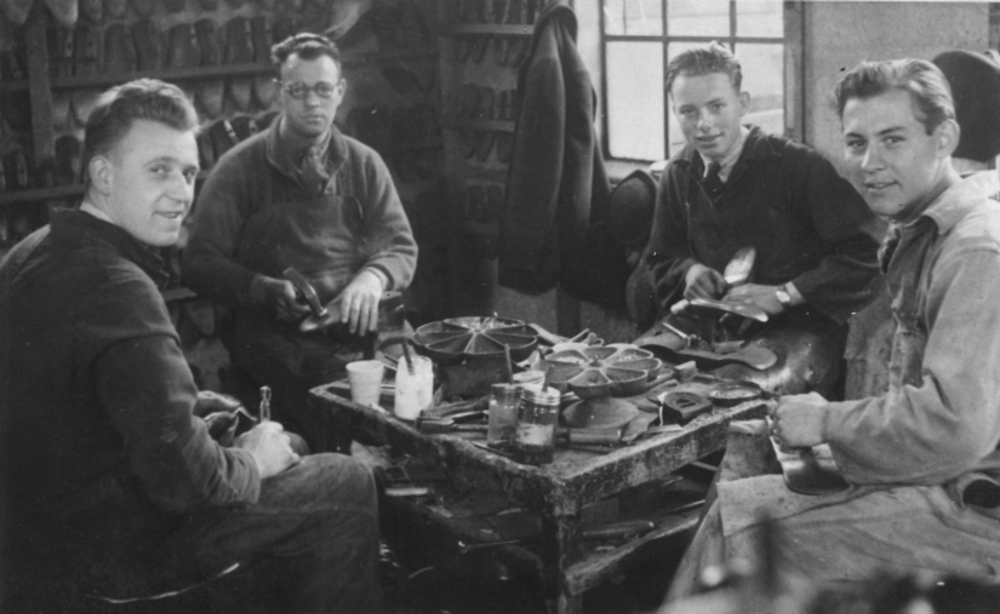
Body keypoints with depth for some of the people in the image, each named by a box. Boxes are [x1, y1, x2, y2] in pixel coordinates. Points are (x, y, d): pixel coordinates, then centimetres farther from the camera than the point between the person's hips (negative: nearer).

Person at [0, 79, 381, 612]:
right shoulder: (115, 287, -28)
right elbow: (182, 476, -31)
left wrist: (199, 409, 9)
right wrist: (251, 462, -12)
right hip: (109, 550, -10)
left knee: (287, 444, 26)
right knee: (348, 487, -2)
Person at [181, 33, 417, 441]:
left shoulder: (364, 165, 13)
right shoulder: (240, 168, 4)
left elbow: (401, 247, 11)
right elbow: (199, 263, 2)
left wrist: (373, 277, -12)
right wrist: (268, 290, -15)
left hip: (354, 330, 3)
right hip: (271, 335, -3)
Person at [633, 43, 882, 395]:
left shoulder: (800, 166, -10)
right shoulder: (678, 176, 8)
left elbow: (865, 253, -14)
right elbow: (659, 260, 20)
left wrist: (785, 294, -18)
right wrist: (689, 269, -3)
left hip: (799, 330, -5)